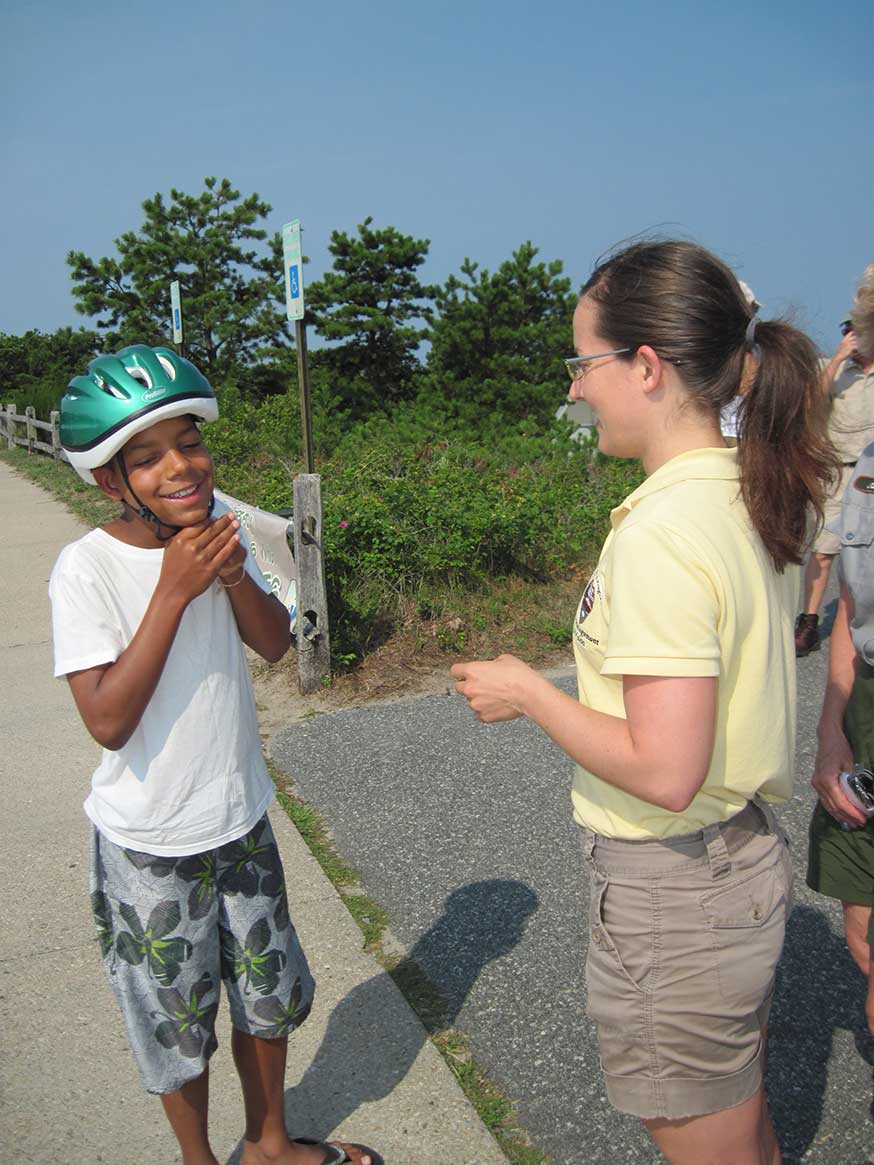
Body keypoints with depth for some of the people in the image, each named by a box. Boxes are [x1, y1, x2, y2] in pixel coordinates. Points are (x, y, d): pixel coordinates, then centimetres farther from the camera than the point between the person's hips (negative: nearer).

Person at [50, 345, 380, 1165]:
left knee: (270, 993, 21)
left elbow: (274, 644, -2)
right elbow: (108, 720, -26)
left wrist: (234, 575, -20)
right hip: (149, 843, -5)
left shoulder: (213, 527, -5)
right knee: (178, 1020, 15)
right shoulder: (88, 569, -21)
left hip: (239, 814, 5)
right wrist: (174, 589, -30)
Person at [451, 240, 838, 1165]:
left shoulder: (660, 533, -27)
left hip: (673, 896, -8)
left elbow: (663, 770, -28)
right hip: (752, 863, 9)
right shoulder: (751, 495, 2)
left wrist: (527, 692, -16)